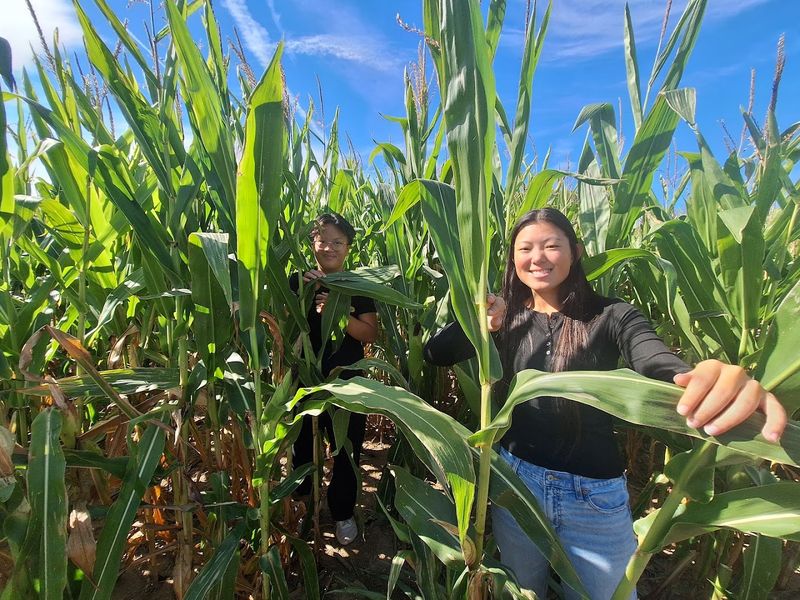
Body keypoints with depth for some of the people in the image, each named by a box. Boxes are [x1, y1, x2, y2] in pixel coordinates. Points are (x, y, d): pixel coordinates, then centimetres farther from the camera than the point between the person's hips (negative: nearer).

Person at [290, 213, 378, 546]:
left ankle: (343, 513, 36)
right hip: (305, 381, 1)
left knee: (346, 451, 12)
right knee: (302, 447, 19)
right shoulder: (298, 281, 0)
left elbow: (370, 333, -10)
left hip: (346, 383, -1)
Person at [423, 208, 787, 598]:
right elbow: (435, 354, -5)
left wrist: (720, 383, -50)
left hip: (596, 495, -2)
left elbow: (662, 368, -26)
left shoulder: (611, 317, -8)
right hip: (515, 480, 3)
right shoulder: (507, 318, -2)